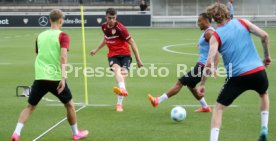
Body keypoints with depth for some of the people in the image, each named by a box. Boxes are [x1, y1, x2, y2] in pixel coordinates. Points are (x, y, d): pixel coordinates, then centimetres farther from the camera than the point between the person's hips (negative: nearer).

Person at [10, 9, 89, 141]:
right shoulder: (62, 36, -3)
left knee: (30, 107, 11)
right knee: (69, 105, 17)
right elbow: (63, 56, -17)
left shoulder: (40, 36, 12)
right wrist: (63, 77, -22)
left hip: (39, 77, 4)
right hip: (56, 78, -3)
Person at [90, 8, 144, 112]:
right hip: (113, 55, 3)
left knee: (123, 75, -12)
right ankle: (123, 89, -59)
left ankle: (119, 104, 1)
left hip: (124, 54, -3)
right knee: (116, 69, -30)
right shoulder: (104, 26, 5)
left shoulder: (120, 28, -13)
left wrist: (138, 60, -8)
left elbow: (132, 43, -9)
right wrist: (96, 50, 30)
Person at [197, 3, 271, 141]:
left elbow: (209, 62, -9)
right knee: (264, 94, 35)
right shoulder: (242, 22, 7)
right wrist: (267, 56, 15)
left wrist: (202, 84, -1)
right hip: (258, 71, 3)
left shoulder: (216, 35, 0)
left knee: (218, 108, 9)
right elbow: (264, 36, 0)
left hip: (237, 76, -3)